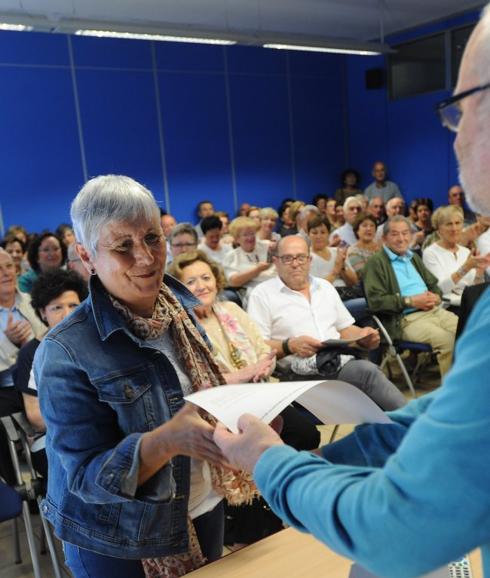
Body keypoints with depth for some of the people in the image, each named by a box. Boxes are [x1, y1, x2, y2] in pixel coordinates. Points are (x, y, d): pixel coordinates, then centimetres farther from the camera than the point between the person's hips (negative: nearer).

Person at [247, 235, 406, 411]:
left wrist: (362, 336, 4)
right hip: (301, 373, -5)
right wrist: (289, 346, -20)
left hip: (342, 362, 5)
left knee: (367, 370, -30)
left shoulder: (325, 286, 23)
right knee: (367, 371, -30)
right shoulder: (262, 294, 5)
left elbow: (345, 329, 27)